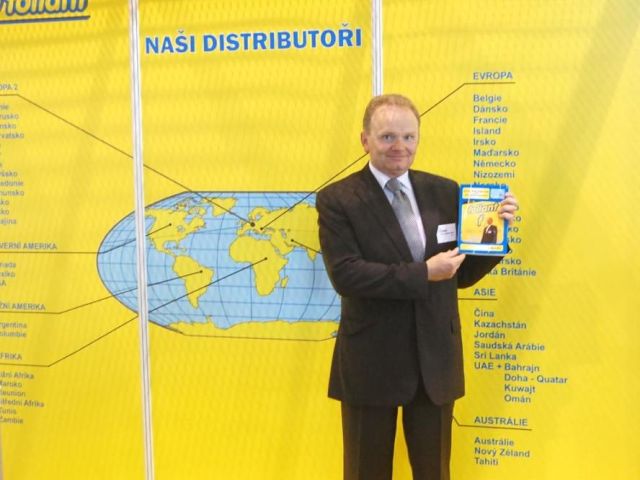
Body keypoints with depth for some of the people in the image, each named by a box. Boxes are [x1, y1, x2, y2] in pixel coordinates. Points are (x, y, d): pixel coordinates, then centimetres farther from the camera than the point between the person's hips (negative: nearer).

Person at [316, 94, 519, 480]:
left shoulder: (445, 192, 4)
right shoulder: (337, 200, -8)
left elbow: (463, 274, 7)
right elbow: (345, 274, -20)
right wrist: (422, 273, -22)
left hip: (435, 361, 4)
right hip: (371, 363, -3)